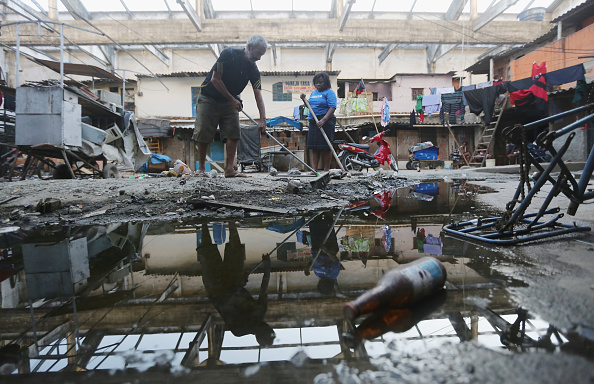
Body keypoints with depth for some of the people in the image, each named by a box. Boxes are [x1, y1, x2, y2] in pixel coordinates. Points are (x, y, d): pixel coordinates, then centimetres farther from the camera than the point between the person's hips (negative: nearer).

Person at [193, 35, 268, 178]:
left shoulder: (253, 69, -6)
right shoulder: (229, 54, -19)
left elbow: (258, 94, -12)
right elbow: (215, 79, -19)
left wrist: (263, 119, -22)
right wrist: (232, 99, -16)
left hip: (230, 102, 5)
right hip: (209, 98, -4)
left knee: (233, 134, -9)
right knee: (203, 134, -5)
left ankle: (229, 169, -9)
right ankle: (201, 168, 7)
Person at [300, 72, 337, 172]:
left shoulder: (329, 92, -4)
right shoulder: (314, 92, 19)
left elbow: (332, 108, -16)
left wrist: (323, 120, -26)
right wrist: (304, 99, 9)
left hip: (325, 122, -7)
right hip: (313, 122, 7)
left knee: (325, 147, -4)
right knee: (313, 147, 4)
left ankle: (326, 170, 2)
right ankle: (314, 169, 7)